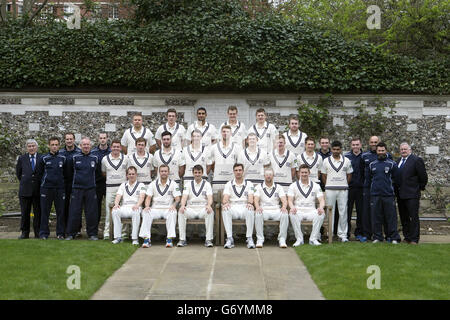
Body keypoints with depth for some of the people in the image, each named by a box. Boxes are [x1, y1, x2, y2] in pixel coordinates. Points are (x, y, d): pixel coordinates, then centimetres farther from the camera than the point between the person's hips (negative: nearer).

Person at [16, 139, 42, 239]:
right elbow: (18, 173, 17)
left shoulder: (42, 158, 2)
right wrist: (24, 181, 12)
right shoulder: (22, 158, 7)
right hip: (25, 190, 1)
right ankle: (24, 233, 13)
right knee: (25, 213, 5)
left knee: (38, 212, 3)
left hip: (38, 190, -1)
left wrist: (42, 184, 4)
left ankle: (38, 232, 11)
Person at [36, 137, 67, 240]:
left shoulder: (63, 158, 6)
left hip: (60, 188, 1)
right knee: (45, 211, 2)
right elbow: (38, 172, 9)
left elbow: (66, 173, 15)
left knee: (60, 211, 2)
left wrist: (61, 181, 8)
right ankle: (44, 233, 9)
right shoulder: (44, 158, 1)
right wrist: (46, 179, 6)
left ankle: (60, 233, 10)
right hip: (46, 188, -1)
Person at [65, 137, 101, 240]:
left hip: (91, 189, 1)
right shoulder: (75, 158, 5)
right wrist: (77, 179, 11)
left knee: (91, 213, 1)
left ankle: (92, 234, 9)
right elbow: (69, 170, 14)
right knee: (74, 212, -1)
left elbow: (98, 173, 16)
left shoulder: (95, 158, 7)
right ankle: (71, 233, 8)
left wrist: (91, 180, 11)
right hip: (77, 188, -1)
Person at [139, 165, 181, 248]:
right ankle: (146, 239, -31)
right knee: (146, 213, -30)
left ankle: (170, 239, -36)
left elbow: (177, 199, 0)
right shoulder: (153, 184, 13)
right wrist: (147, 206, -15)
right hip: (155, 209, 1)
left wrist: (173, 205, -22)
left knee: (173, 213, -36)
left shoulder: (173, 184, 8)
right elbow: (148, 197, 7)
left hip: (168, 209, -1)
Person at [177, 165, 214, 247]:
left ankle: (208, 239, -30)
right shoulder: (188, 184, 13)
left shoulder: (207, 184, 9)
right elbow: (184, 197, -1)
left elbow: (210, 197, -5)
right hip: (190, 209, 1)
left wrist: (209, 205, -30)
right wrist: (182, 205, -25)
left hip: (203, 209, -1)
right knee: (181, 212, -31)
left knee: (210, 212, -35)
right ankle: (182, 239, -25)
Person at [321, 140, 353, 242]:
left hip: (343, 189, 0)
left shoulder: (346, 161, 7)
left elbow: (349, 175, 12)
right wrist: (327, 186, 3)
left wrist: (344, 185, 7)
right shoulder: (326, 161, 5)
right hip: (330, 189, 0)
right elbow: (324, 175, 8)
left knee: (343, 212, 1)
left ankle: (342, 234, 7)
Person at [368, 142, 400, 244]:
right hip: (375, 195, 3)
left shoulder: (392, 164, 3)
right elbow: (369, 179, 19)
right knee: (376, 217, 4)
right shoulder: (372, 165, 12)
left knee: (391, 216, -2)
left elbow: (396, 178, 6)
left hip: (388, 195, -2)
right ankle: (377, 237, 11)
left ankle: (393, 237, 4)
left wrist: (392, 188, 3)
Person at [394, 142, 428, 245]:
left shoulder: (417, 160, -7)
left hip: (412, 195, -7)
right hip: (400, 194, 7)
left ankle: (414, 239, 0)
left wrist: (420, 188, -1)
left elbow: (423, 177, -7)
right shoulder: (398, 161, 14)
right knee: (403, 218, 12)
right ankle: (407, 237, 21)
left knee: (414, 217, -4)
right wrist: (396, 191, 12)